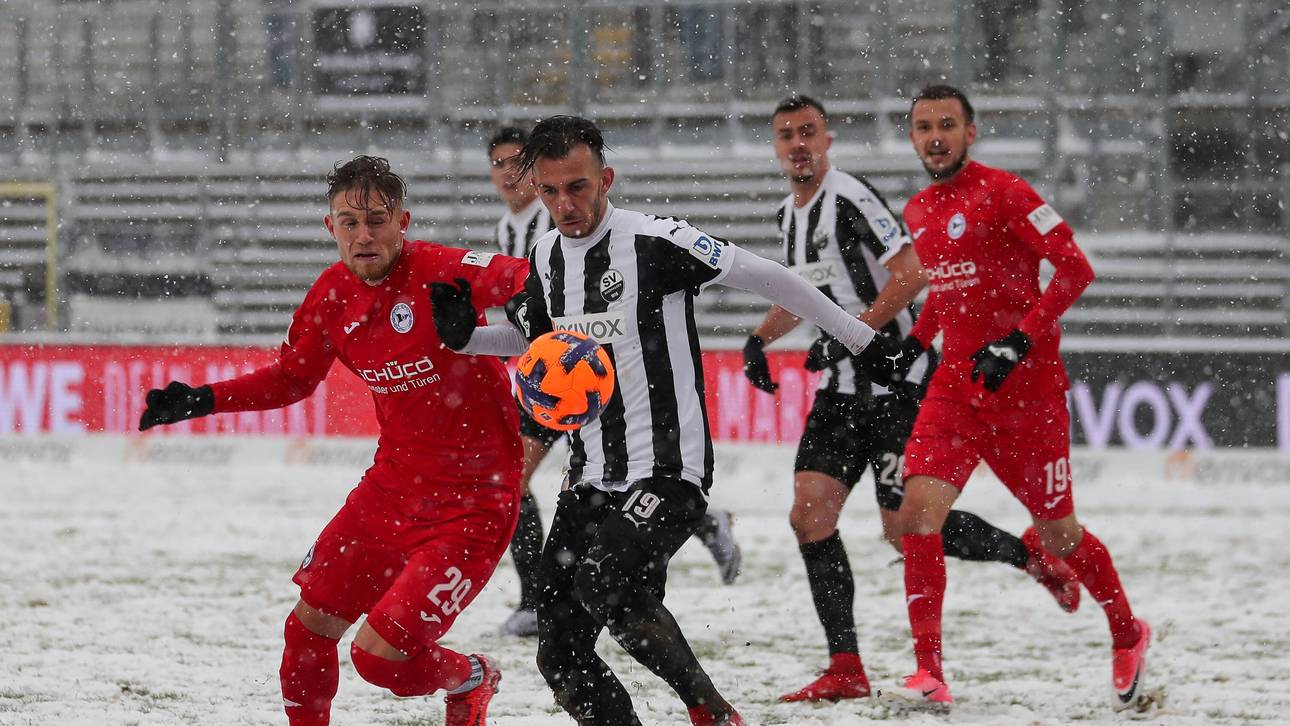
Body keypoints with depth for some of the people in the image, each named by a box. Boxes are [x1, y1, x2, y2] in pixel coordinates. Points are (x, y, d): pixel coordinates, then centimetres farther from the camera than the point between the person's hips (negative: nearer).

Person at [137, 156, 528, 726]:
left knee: (380, 655, -10)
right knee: (309, 628, 12)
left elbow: (520, 282, -36)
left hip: (473, 501, -7)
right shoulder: (332, 296, 1)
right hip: (393, 484, 7)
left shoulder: (441, 273, -21)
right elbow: (292, 377, 17)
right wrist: (202, 400, 7)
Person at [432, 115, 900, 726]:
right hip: (591, 479, 7)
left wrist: (857, 337, -3)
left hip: (669, 471, -7)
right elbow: (531, 336, 26)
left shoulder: (654, 242, -13)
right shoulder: (546, 257, 8)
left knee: (604, 582, -29)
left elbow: (765, 278, -7)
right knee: (561, 658, -2)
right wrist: (463, 335, 8)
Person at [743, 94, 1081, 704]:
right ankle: (846, 670, -2)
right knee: (809, 514, -5)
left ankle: (1029, 555, 19)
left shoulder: (850, 199, -16)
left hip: (895, 383, -8)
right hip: (842, 389, 8)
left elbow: (911, 274, -22)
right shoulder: (789, 214, 13)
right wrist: (760, 338, 12)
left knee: (905, 528, -6)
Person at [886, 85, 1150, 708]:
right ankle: (928, 672, -13)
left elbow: (1075, 267, -15)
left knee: (1057, 533, 6)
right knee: (917, 511, -15)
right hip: (956, 385, 6)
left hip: (1027, 387, -5)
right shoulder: (917, 213, 11)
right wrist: (911, 344, 12)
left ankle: (1128, 635, 32)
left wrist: (1020, 341, -22)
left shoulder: (1002, 192, -12)